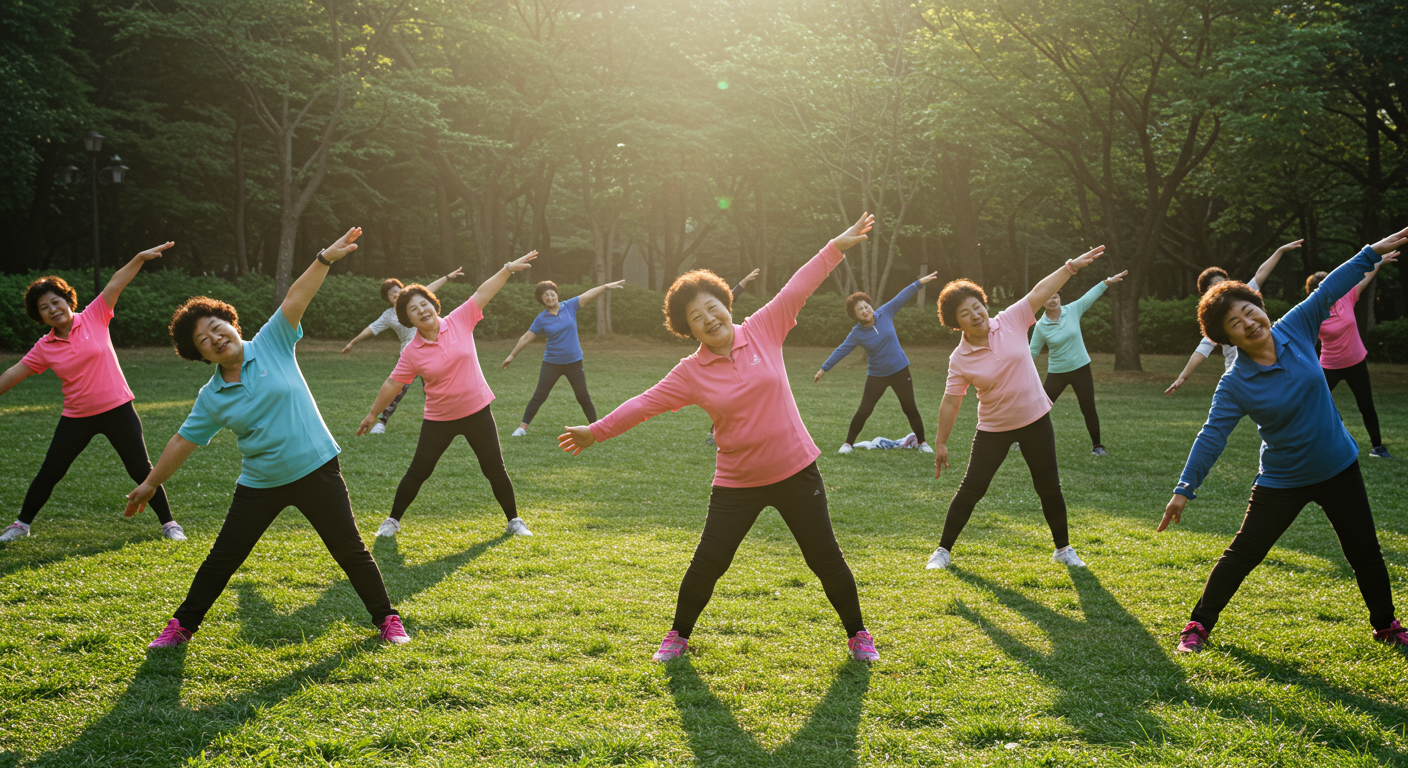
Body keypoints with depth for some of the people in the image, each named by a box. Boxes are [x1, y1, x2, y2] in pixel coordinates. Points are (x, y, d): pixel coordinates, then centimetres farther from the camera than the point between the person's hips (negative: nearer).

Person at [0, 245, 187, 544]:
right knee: (49, 473, 8)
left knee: (141, 469, 0)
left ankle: (168, 523, 12)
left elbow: (115, 284, -10)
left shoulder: (93, 318, -5)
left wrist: (139, 258, -18)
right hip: (77, 418, 3)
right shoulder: (44, 348, 1)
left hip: (117, 409, -2)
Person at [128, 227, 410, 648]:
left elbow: (295, 298, -13)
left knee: (350, 550, 3)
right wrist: (150, 484, 12)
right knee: (222, 559, 8)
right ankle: (183, 625, 27)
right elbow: (183, 441, 9)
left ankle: (386, 618, 17)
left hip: (316, 469, -2)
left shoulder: (271, 344, -5)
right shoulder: (212, 397, 1)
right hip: (260, 485, 2)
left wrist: (325, 258, -21)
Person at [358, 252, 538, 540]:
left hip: (477, 411, 1)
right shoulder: (412, 353, -9)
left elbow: (483, 293, -6)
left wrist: (508, 268, -8)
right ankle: (393, 520, 21)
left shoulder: (459, 321, -8)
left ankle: (514, 520, 21)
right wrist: (373, 414, 5)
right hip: (439, 419, 0)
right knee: (418, 472, 3)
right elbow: (393, 384, -1)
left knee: (495, 470, 5)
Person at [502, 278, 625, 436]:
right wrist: (512, 355, 3)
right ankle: (523, 427, 5)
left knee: (583, 396, 6)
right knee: (539, 396, -1)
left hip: (574, 362, 1)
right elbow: (527, 337, 1)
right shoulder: (541, 319, -4)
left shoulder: (569, 306, -3)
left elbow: (588, 295, -9)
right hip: (552, 362, -1)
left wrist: (606, 286, -19)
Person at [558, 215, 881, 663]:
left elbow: (797, 288, -1)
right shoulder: (691, 374, -5)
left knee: (824, 557, 8)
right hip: (737, 482, 0)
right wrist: (596, 432, -4)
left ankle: (857, 634, 26)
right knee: (708, 562, 2)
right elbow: (644, 404, -2)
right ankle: (679, 635, 24)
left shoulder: (763, 331, -4)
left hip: (796, 470, 0)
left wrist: (836, 247, -1)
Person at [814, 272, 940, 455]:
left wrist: (920, 282, -7)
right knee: (863, 412, -5)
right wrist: (823, 369, -7)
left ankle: (922, 443, 22)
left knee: (910, 409, 7)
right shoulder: (857, 334, -11)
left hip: (900, 371, 1)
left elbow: (902, 296, -5)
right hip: (876, 376, -1)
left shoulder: (885, 313, -9)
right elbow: (841, 351, -7)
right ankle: (848, 443, 10)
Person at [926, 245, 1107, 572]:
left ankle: (1063, 548, 24)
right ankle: (944, 550, 11)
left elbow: (1040, 292, -11)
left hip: (1036, 421, 1)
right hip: (993, 429, -1)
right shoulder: (960, 359, -11)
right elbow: (950, 402, -6)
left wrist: (1072, 265, -19)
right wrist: (941, 443, -3)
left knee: (1049, 487, 7)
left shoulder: (1011, 321, -9)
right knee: (970, 489, -2)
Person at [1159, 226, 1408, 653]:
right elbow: (1212, 436, -22)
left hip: (1338, 466, 3)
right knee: (1241, 555, 1)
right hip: (1281, 481, -3)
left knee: (1365, 552, 14)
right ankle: (1199, 624, 16)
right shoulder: (1235, 384, -19)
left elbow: (1329, 290, 2)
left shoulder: (1295, 329, -10)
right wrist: (1185, 489, -28)